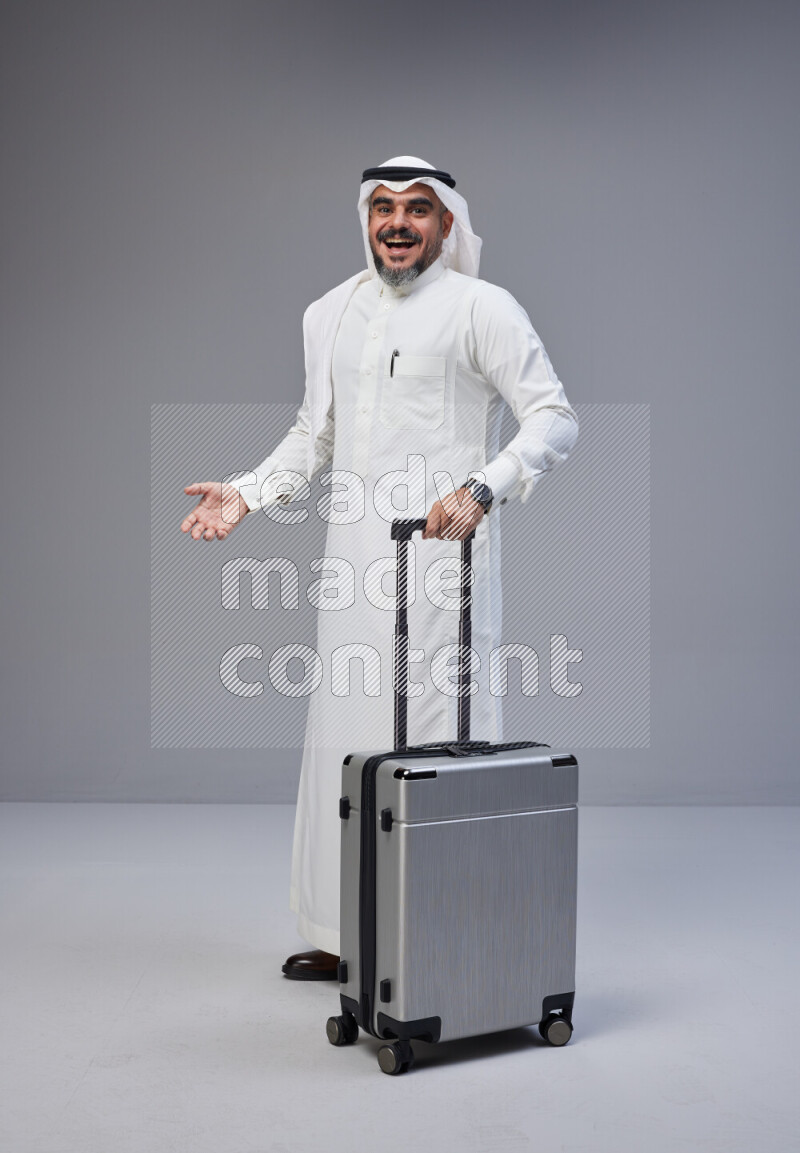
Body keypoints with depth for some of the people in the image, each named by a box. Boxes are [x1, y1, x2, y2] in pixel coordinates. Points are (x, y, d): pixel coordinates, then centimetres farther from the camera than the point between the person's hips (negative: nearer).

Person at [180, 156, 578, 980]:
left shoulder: (481, 308, -3)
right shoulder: (329, 314, 16)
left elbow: (554, 419, -8)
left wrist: (481, 489, -23)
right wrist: (248, 494, 9)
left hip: (440, 553, -6)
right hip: (354, 560, 6)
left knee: (441, 734, -7)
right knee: (344, 736, 9)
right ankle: (343, 935, 21)